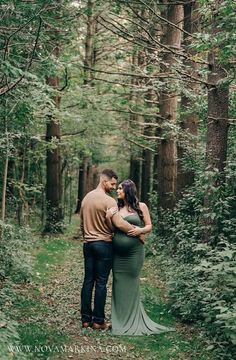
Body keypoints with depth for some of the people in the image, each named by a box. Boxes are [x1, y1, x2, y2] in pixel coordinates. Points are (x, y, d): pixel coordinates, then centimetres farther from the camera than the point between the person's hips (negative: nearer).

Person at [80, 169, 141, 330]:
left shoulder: (86, 197, 10)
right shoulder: (109, 201, -15)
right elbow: (120, 223, -24)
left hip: (88, 243, 7)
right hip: (104, 244, -7)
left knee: (88, 281, 10)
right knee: (101, 283, 0)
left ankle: (86, 319, 14)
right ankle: (98, 321, 5)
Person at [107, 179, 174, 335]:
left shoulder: (141, 207, 3)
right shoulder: (116, 208, 9)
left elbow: (149, 226, 6)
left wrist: (141, 230, -14)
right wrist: (107, 217, -8)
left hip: (134, 252, -3)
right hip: (117, 253, 3)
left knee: (131, 283, 3)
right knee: (119, 284, 4)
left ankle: (132, 321, 15)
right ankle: (120, 320, 14)